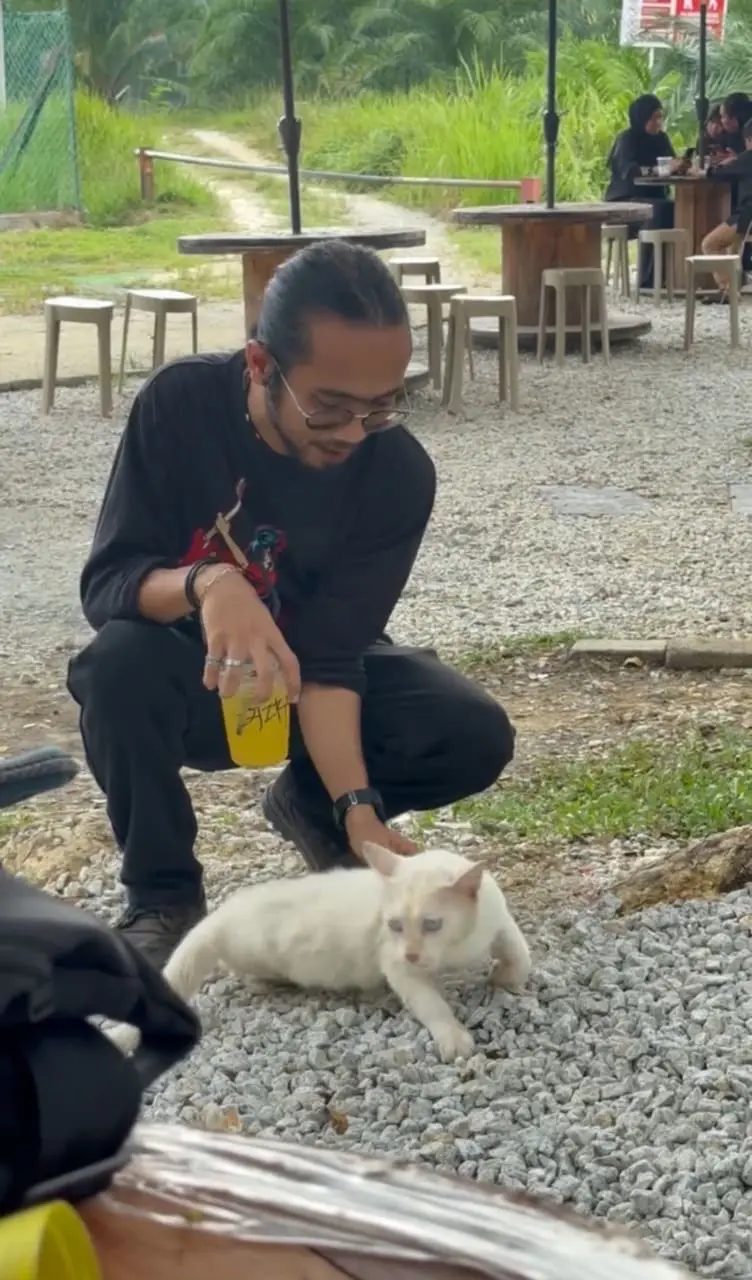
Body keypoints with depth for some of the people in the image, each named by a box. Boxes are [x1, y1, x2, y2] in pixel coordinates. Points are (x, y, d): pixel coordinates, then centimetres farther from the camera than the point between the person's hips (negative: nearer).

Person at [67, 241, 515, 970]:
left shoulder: (399, 474, -24)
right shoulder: (180, 403, -24)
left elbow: (329, 658, -25)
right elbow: (105, 582, -26)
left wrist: (358, 810, -38)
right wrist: (206, 584, -48)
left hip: (317, 673, 1)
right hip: (194, 675, -1)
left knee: (476, 738, -23)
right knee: (119, 663, -35)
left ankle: (312, 803, 8)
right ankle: (163, 896, -11)